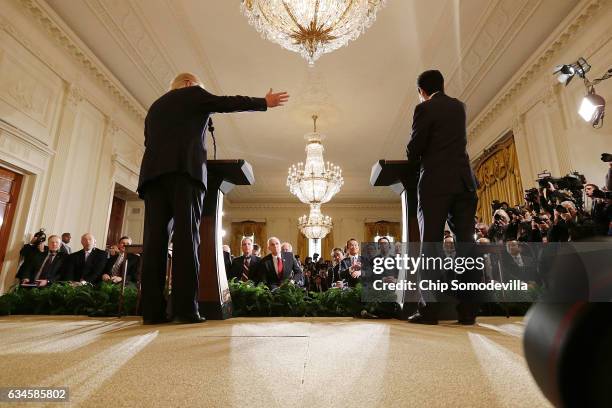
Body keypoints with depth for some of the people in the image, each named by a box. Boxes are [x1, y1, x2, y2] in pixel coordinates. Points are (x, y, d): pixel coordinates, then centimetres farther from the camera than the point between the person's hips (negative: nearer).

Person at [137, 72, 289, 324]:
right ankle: (185, 309, -15)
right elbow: (227, 103, 12)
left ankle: (152, 310, -7)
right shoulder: (192, 93, 16)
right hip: (184, 169, -6)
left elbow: (152, 143, 28)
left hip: (153, 172, 6)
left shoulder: (155, 106, 33)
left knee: (156, 238, -3)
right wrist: (265, 102, 21)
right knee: (187, 235, -11)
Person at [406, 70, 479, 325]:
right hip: (464, 181, 6)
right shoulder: (459, 106, 19)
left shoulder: (424, 109, -1)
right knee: (465, 243, 4)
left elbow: (414, 149, -4)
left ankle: (429, 309, -5)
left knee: (430, 244, -5)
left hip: (436, 182, -6)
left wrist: (415, 159, 17)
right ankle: (468, 309, 5)